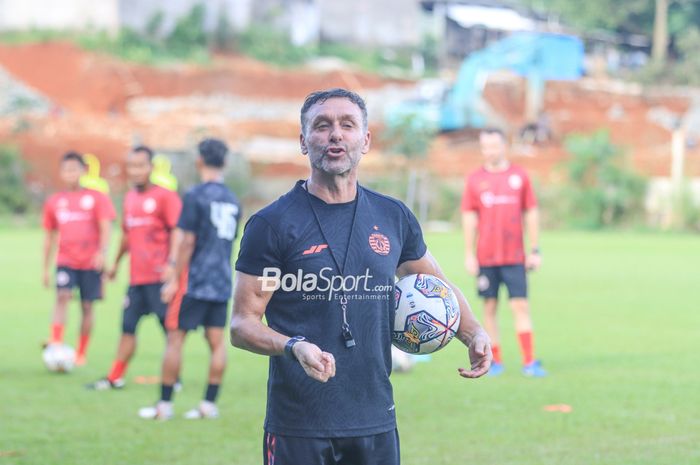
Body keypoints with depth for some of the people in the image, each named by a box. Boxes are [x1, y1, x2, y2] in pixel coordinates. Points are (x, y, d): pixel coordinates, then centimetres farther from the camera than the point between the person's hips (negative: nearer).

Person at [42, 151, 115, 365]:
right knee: (62, 295, -22)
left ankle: (81, 354, 13)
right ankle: (55, 343, -30)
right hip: (66, 261, 1)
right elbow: (50, 236, 16)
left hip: (91, 262, -1)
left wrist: (102, 252, -24)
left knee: (87, 306, 2)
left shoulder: (96, 198, 2)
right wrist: (46, 268, 14)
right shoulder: (54, 202, 10)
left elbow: (105, 228, -6)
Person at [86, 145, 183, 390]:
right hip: (136, 276, 7)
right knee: (128, 326, 9)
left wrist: (171, 265, -23)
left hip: (159, 276, -7)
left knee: (170, 326, -1)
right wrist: (117, 263, 28)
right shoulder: (130, 197, 14)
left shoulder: (165, 196, -9)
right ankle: (115, 378, 14)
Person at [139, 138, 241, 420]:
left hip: (195, 281, -6)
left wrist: (175, 280, -8)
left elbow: (187, 241, -13)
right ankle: (210, 404, 6)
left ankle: (164, 404, 1)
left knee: (175, 338, 0)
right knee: (217, 342, 6)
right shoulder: (233, 200, 10)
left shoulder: (195, 196, -10)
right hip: (222, 284, 6)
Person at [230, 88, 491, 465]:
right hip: (297, 429, -4)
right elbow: (242, 324, -6)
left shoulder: (393, 218, 8)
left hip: (376, 422, 4)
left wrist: (473, 333, 8)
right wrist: (293, 346, -25)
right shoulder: (272, 224, -5)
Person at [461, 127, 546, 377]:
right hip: (486, 258, 0)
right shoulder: (475, 179, 4)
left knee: (521, 306, -5)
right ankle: (495, 361, 11)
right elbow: (469, 218, 5)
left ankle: (529, 361, -3)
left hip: (515, 256, 0)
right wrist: (468, 255, 1)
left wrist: (535, 250, 4)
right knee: (490, 307, 3)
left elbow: (531, 214, 8)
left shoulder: (519, 176, 5)